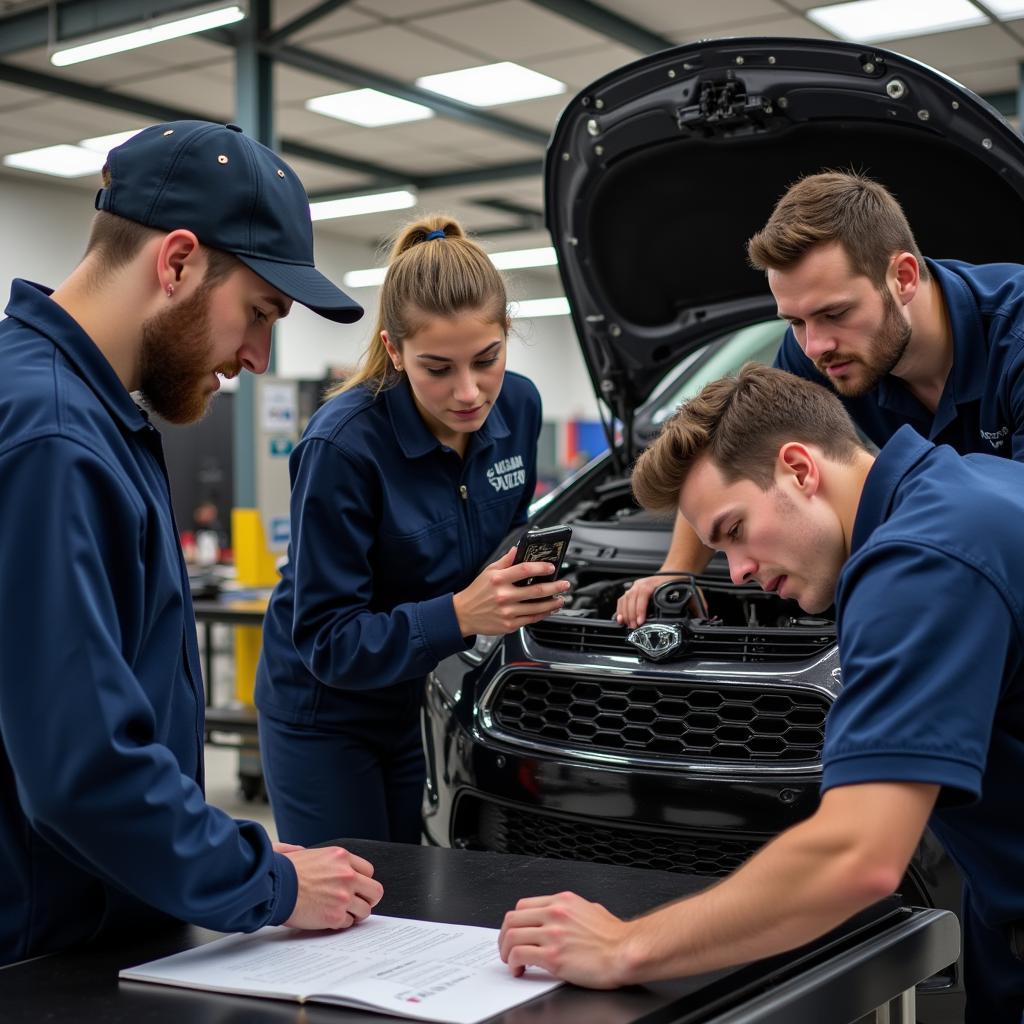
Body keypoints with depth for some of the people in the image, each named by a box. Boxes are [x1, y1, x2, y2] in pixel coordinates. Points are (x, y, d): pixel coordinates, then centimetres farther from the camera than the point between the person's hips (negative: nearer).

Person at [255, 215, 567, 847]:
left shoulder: (518, 406, -10)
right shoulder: (342, 445, -28)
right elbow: (325, 640, -25)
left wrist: (526, 577, -8)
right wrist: (460, 615, -37)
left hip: (426, 699, 5)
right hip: (326, 715, -5)